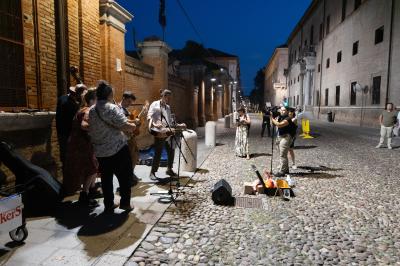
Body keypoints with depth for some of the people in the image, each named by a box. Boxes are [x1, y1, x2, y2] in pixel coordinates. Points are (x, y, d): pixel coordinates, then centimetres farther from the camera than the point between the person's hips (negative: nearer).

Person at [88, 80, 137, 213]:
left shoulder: (91, 110, 7)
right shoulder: (112, 108, -15)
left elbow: (91, 129, 16)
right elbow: (125, 126, -22)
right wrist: (133, 126, -1)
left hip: (100, 151, 6)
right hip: (118, 149, -6)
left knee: (106, 178, 13)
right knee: (124, 176, 8)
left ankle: (108, 204, 20)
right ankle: (125, 203, 14)